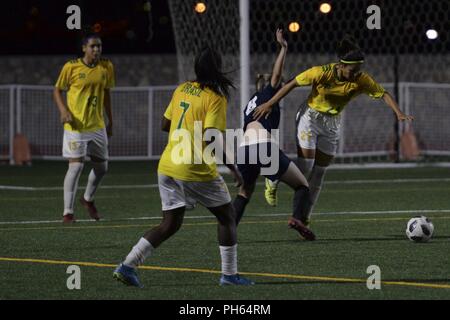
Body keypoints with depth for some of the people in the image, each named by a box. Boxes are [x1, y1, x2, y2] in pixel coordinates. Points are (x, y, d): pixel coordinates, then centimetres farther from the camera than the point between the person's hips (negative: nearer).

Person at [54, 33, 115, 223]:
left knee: (101, 167, 12)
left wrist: (110, 122, 15)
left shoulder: (107, 67, 3)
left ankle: (88, 199, 39)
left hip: (97, 126, 5)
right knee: (76, 166, -12)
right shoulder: (71, 67, -10)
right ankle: (68, 212, -4)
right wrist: (63, 110, -17)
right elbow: (57, 90, 0)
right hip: (76, 126, -5)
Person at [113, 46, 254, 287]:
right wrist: (232, 168, -12)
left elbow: (165, 124, 16)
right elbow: (212, 139, -20)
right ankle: (229, 274, 13)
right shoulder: (215, 98, -11)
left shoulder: (181, 90, 8)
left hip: (167, 166, 6)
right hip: (197, 171, -6)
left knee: (170, 224, 12)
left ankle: (127, 266, 1)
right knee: (227, 216, 12)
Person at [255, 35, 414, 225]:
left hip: (332, 124, 4)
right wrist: (269, 104, -14)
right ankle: (273, 183, 13)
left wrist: (399, 113, -25)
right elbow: (292, 84, -16)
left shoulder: (361, 80, -17)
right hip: (310, 117, -4)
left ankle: (304, 219, 11)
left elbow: (383, 94, -10)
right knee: (305, 166, -14)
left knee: (319, 173, 4)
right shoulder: (323, 73, -25)